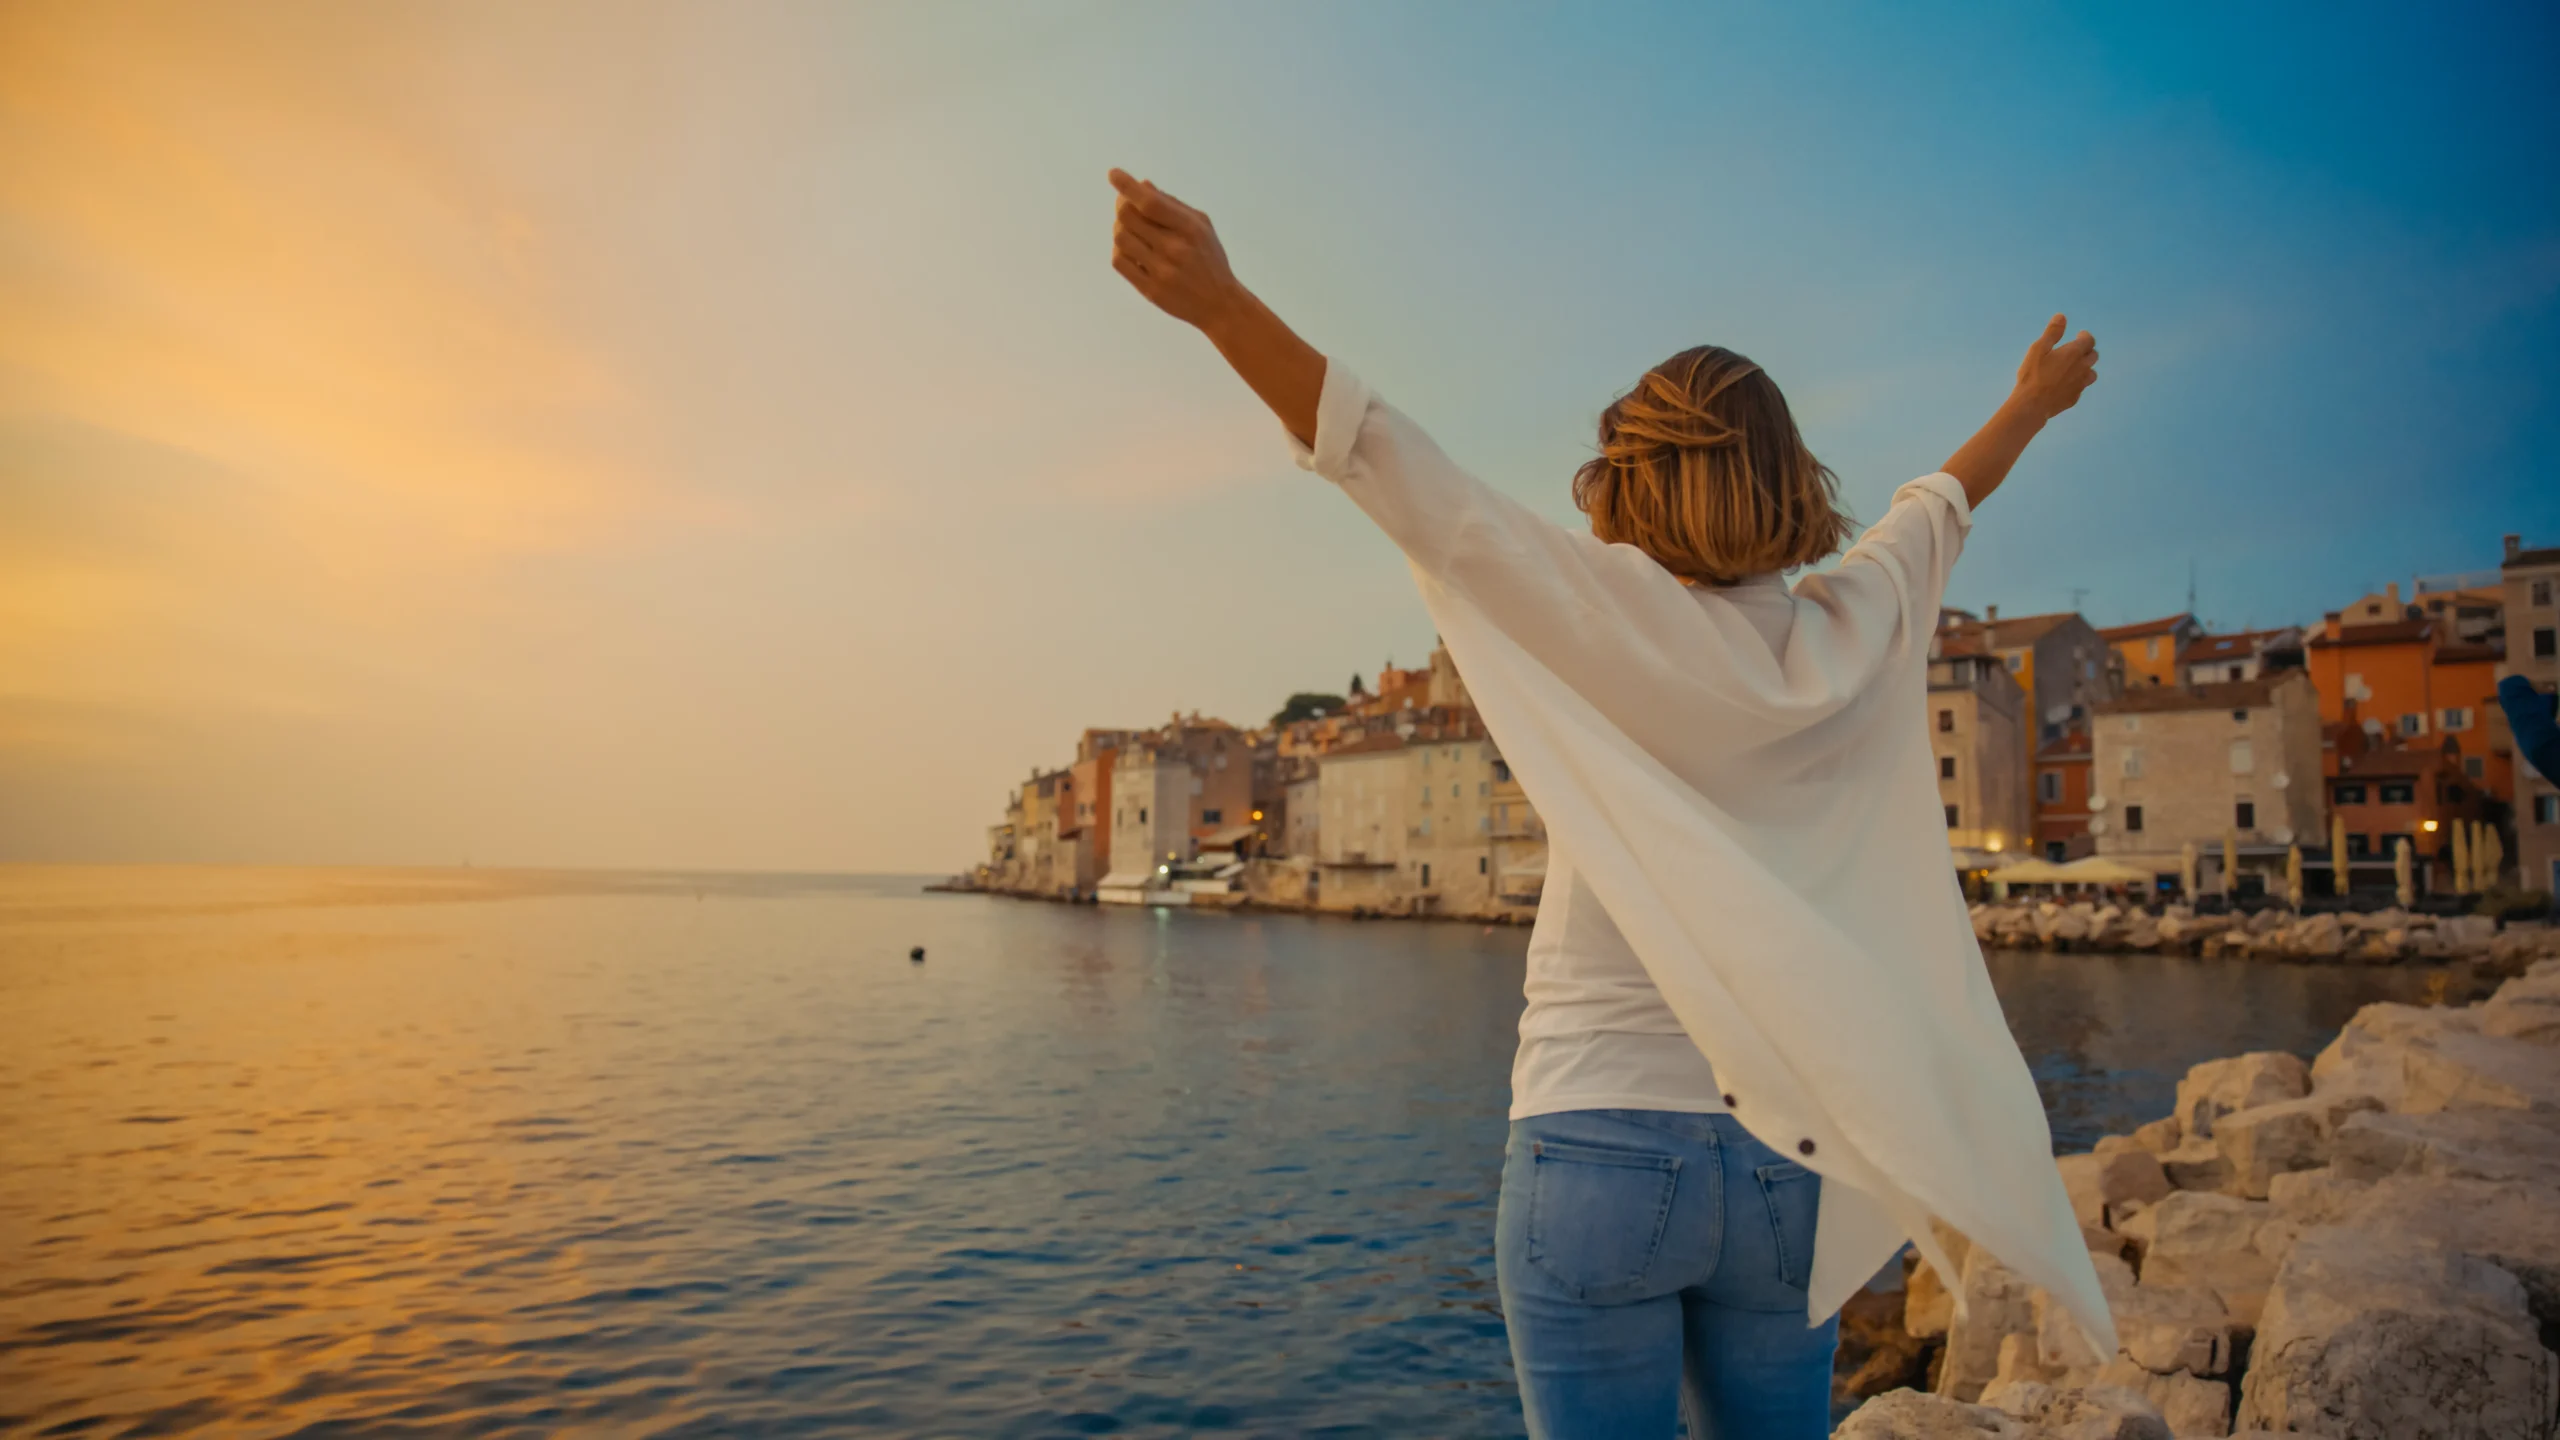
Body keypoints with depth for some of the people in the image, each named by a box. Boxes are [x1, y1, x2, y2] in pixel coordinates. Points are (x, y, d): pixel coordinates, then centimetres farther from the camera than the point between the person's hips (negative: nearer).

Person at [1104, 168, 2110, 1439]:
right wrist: (2033, 401, 43)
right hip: (1781, 1161, 5)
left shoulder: (1620, 626, -12)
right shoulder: (1850, 638, 2)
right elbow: (1937, 508, 22)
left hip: (1601, 1141, -5)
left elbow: (1413, 484, -21)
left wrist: (1219, 303, -24)